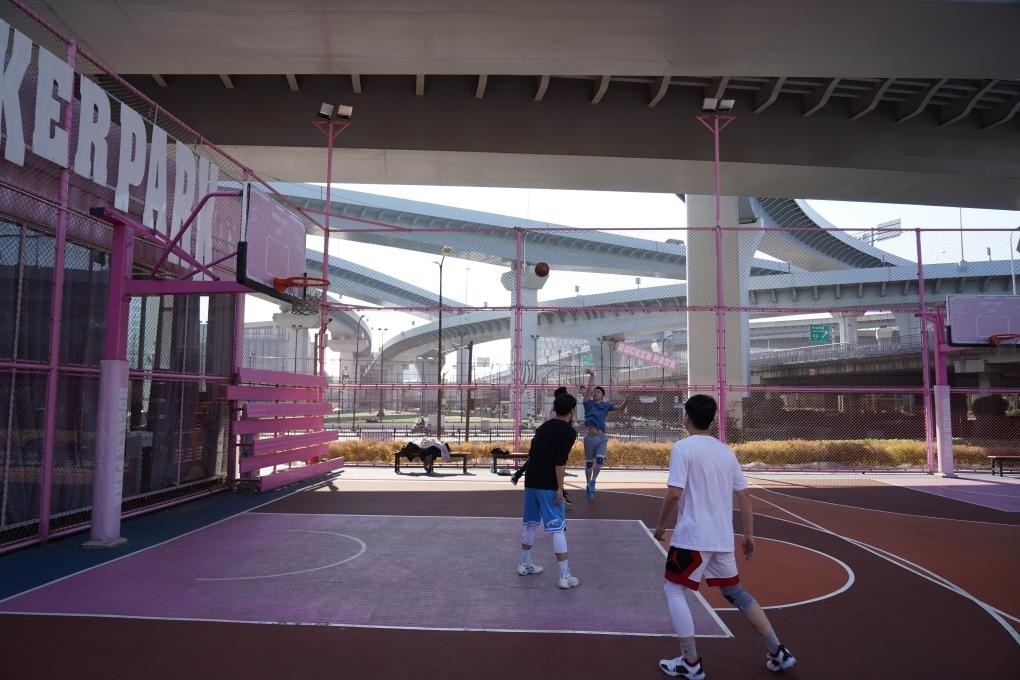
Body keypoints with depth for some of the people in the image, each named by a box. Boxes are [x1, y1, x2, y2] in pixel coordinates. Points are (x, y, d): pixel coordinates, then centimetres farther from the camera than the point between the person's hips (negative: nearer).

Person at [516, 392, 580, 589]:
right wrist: (560, 488, -15)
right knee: (558, 528, -4)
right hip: (548, 485, -8)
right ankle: (565, 576, -3)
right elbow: (560, 462, -18)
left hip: (531, 481, 8)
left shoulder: (544, 426, 15)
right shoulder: (569, 431, -8)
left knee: (529, 523, 19)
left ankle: (525, 564, 32)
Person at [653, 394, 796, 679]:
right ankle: (778, 653, 25)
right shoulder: (726, 451, 9)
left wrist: (661, 524, -3)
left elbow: (674, 494, -17)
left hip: (693, 537, -7)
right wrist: (749, 535, 17)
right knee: (735, 593, 23)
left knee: (674, 590, 7)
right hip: (722, 538, 7)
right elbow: (744, 496, 10)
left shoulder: (683, 447, -11)